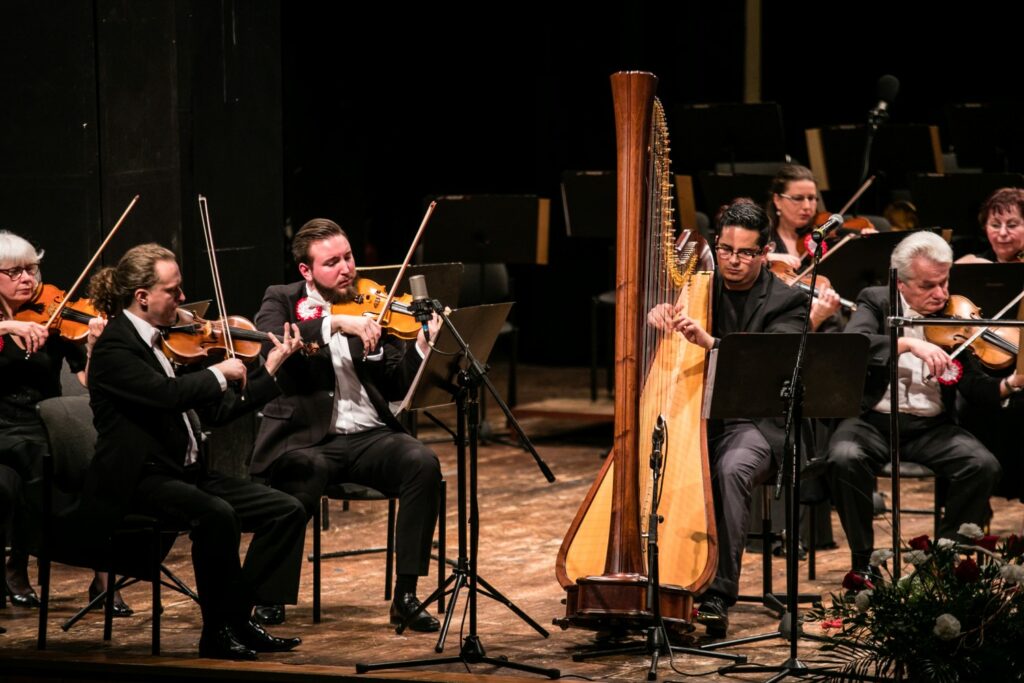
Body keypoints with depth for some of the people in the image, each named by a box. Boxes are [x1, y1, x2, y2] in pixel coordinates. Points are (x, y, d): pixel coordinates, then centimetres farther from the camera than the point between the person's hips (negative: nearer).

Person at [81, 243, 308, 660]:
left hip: (188, 471, 9)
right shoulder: (114, 348, -12)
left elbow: (215, 411, 15)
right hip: (139, 481, -9)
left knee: (287, 511, -5)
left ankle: (240, 617, -2)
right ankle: (217, 633, -21)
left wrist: (270, 370, 8)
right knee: (216, 514, -35)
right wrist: (218, 372, -15)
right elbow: (168, 394, -30)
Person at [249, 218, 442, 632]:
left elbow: (395, 387, 6)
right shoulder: (283, 301, 8)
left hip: (368, 435, 3)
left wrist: (422, 346, -13)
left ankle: (406, 595, -19)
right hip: (306, 440, -3)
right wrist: (335, 323, -26)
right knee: (303, 473, -35)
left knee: (423, 464, -26)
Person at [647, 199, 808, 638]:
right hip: (695, 415, 3)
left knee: (733, 469, -36)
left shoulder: (787, 302, 1)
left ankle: (718, 595, -34)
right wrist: (656, 318, -15)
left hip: (755, 421, -3)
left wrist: (708, 341, -32)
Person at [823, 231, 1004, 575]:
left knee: (984, 466, -24)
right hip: (874, 419, -2)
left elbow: (976, 388, 1)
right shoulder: (876, 302, 3)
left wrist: (1010, 384, -20)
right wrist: (909, 343, -32)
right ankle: (862, 557, -13)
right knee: (844, 457, -33)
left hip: (932, 427, 2)